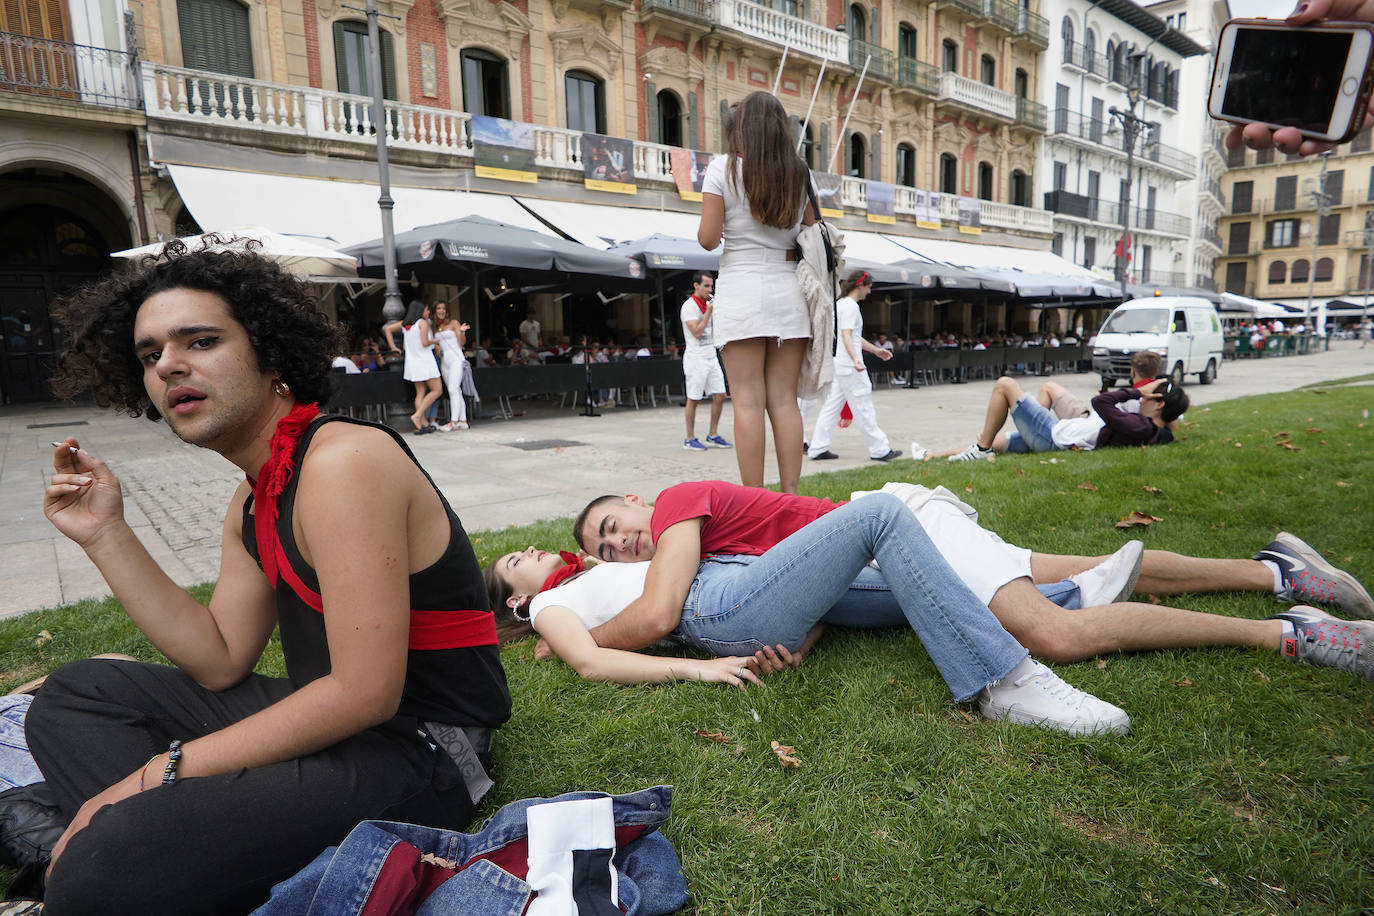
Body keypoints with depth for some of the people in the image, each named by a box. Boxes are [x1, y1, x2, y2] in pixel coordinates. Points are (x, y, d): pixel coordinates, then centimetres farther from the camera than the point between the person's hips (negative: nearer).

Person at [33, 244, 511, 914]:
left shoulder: (343, 458, -20)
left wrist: (169, 766, -14)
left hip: (416, 750, -10)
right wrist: (105, 535, 6)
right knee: (73, 696, 18)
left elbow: (366, 692, -24)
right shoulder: (252, 502, 11)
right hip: (333, 715, 10)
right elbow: (221, 663, 7)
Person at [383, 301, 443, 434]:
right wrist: (433, 341, 2)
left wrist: (393, 346, 14)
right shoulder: (423, 322, -9)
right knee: (437, 391, -1)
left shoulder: (405, 323, 12)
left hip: (412, 362, 8)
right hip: (425, 361, -8)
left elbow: (387, 328, 15)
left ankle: (423, 424, 3)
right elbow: (425, 343, -18)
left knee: (420, 392, 8)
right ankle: (416, 416, -13)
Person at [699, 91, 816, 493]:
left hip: (741, 293, -4)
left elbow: (707, 239, -5)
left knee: (748, 401, -4)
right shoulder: (801, 174, 9)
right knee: (784, 399, 5)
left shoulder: (723, 169, -1)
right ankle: (791, 496, 7)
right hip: (789, 292, 4)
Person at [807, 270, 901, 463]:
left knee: (832, 406, 8)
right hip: (849, 366, -10)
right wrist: (855, 359, -38)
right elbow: (846, 335, -24)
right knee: (863, 407, -4)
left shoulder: (841, 303, 19)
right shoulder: (851, 306, -12)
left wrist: (875, 350, 33)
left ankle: (818, 448, 8)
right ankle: (880, 449, 3)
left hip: (841, 365, 10)